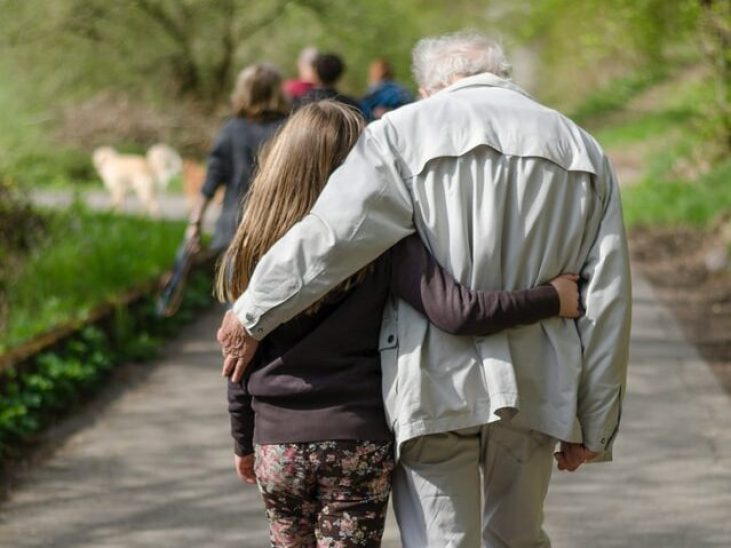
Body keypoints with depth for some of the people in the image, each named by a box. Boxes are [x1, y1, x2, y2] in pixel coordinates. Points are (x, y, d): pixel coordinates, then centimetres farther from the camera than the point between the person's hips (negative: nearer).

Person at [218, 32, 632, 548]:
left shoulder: (405, 131, -2)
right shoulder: (582, 149, 9)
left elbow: (330, 237, -13)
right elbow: (607, 299, 7)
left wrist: (251, 315, 0)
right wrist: (595, 425, 11)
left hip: (434, 386, -4)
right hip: (534, 387, 4)